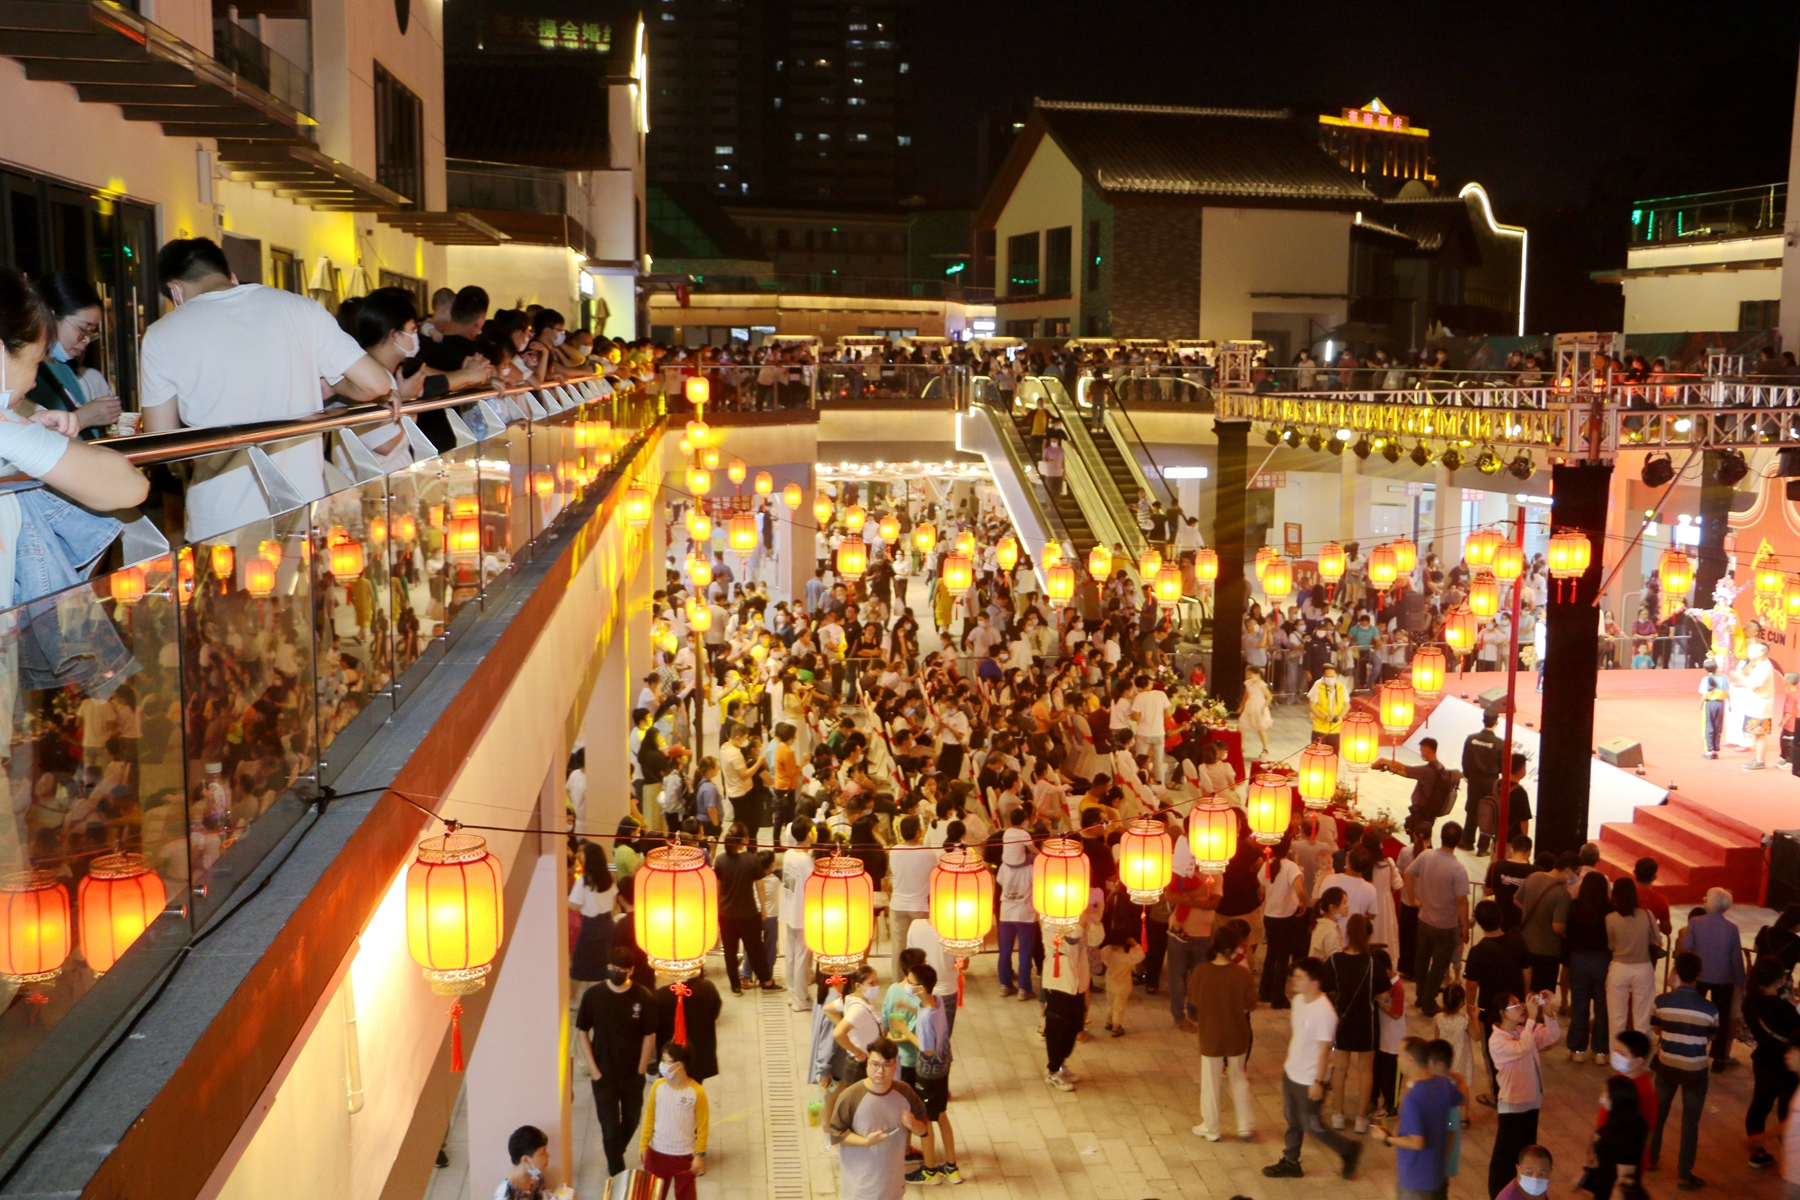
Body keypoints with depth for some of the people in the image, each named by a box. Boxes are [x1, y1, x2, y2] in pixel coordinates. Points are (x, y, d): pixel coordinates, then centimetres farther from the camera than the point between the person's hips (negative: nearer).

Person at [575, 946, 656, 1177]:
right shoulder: (593, 996, -11)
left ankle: (614, 1157, 47)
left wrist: (641, 1070, -5)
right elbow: (583, 1032, -3)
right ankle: (617, 1173, 21)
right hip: (604, 1075, -1)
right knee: (610, 1127, 3)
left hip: (633, 1075, 1)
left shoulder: (642, 997, -12)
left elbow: (649, 1036, -5)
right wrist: (593, 1069, -7)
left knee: (631, 1122, 18)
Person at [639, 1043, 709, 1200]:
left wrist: (700, 1155, -9)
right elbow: (650, 1116, 3)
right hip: (657, 1153, 3)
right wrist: (643, 1144, -1)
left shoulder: (697, 1092, -17)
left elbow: (702, 1126, -9)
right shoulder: (658, 1086, -8)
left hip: (685, 1156, -3)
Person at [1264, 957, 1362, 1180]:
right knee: (1292, 1119, 21)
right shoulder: (1298, 1000, -4)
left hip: (1309, 1080, -8)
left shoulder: (1324, 1012, -29)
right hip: (1291, 1072, 8)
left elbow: (1324, 1050, -24)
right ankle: (1290, 1162, 37)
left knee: (1311, 1126, 8)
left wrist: (1318, 1082, -20)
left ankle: (1349, 1150, 29)